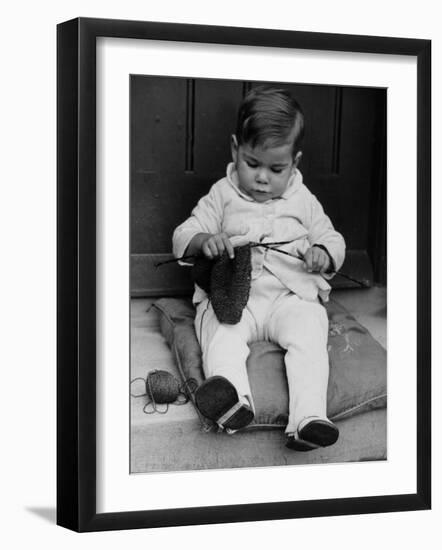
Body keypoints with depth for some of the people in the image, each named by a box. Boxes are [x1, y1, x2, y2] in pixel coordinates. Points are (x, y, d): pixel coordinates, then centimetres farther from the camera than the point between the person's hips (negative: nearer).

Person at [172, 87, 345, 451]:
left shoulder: (304, 202, 16)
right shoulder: (222, 196, 13)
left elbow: (333, 241, 22)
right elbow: (182, 237, 9)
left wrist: (322, 256, -4)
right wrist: (204, 241, -17)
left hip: (291, 295, 1)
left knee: (308, 334, -29)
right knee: (222, 334, -32)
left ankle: (308, 418, -42)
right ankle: (233, 400, -56)